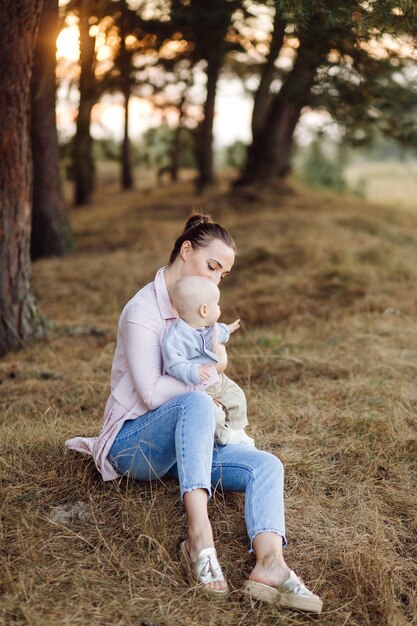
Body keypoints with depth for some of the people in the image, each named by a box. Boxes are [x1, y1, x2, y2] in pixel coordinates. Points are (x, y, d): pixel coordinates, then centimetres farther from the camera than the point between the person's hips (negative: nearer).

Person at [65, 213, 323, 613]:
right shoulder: (143, 311, -14)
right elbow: (152, 393, -20)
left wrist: (218, 352, 2)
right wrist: (205, 374, -12)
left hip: (181, 443, 8)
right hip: (133, 443, -7)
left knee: (266, 465, -19)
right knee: (196, 402, -40)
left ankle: (269, 564, -43)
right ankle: (199, 533, -50)